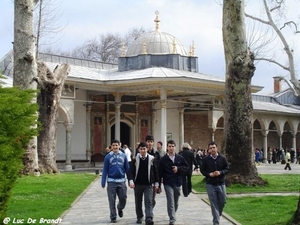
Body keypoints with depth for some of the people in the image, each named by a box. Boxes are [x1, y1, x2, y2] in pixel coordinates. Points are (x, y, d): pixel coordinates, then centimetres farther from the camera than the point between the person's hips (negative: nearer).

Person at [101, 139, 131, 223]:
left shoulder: (123, 156, 4)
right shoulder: (108, 157, -1)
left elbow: (127, 169, 8)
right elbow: (105, 170, 0)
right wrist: (103, 182, -3)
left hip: (121, 181, 1)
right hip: (111, 181, -1)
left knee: (123, 198, 4)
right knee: (112, 201, 2)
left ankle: (120, 208, 35)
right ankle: (113, 217, 12)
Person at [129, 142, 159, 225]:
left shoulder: (151, 159, -1)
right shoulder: (135, 159, -2)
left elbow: (155, 171, 5)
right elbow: (131, 171, -5)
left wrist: (156, 183, 4)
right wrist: (131, 181, -19)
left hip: (148, 184, -1)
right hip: (138, 184, 1)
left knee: (148, 202, -11)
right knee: (138, 202, 12)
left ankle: (149, 218, -18)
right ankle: (139, 217, 27)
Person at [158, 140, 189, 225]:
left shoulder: (180, 158, 3)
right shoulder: (163, 159, -3)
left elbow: (186, 167, 8)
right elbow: (160, 173, -2)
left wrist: (178, 168, -10)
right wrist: (159, 185, -4)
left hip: (178, 183, 3)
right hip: (168, 183, -3)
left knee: (176, 202, 16)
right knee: (170, 202, -10)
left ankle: (172, 215, 37)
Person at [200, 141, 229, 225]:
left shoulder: (222, 158, 1)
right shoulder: (206, 159, -1)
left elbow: (227, 169, 4)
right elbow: (202, 170, 4)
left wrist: (220, 172, -14)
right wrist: (209, 174, -14)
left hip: (221, 183, 2)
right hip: (210, 184, -2)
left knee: (222, 201, 7)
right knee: (213, 203, -2)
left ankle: (218, 214, 35)